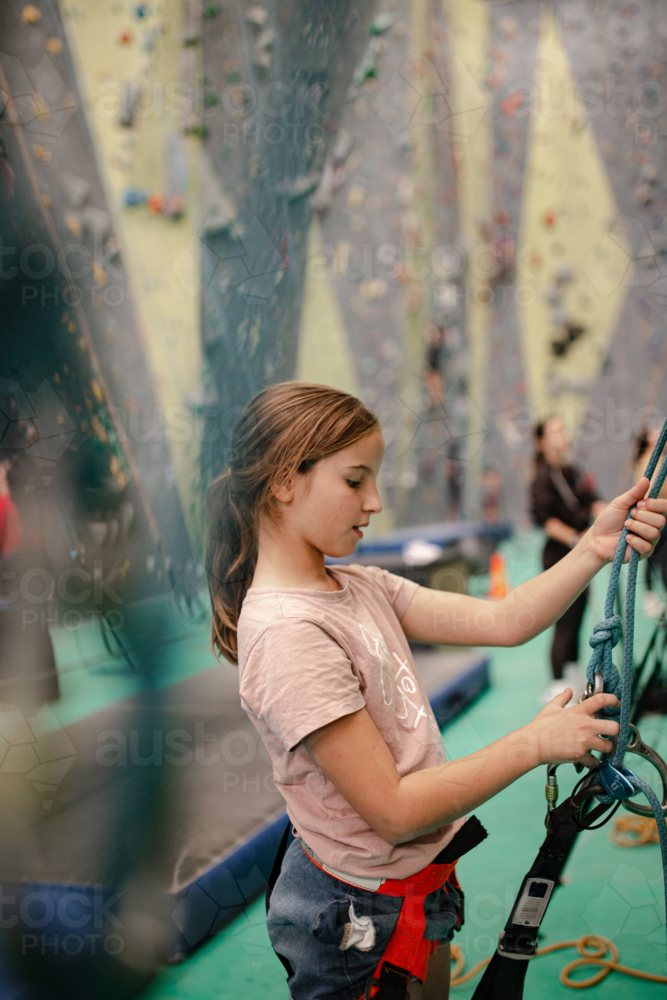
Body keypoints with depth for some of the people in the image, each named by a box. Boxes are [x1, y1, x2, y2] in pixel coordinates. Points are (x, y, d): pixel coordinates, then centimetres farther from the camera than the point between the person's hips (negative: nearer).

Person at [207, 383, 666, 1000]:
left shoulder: (359, 587, -1)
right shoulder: (287, 631, -28)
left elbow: (501, 622, -4)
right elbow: (393, 809, -26)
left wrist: (596, 549, -16)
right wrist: (536, 743, -21)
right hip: (359, 920, -8)